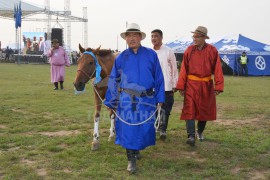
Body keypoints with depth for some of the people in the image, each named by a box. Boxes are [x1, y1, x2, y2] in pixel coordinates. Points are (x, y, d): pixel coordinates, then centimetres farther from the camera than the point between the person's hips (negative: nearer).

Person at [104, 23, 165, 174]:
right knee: (128, 128, 0)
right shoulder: (121, 57, 2)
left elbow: (159, 78, 3)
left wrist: (159, 98, 1)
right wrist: (111, 101, 4)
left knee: (145, 128, 10)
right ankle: (131, 160, 13)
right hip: (127, 100, 0)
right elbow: (113, 80, 6)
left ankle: (136, 149, 38)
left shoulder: (151, 55, 0)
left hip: (146, 99, 1)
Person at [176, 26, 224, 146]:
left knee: (205, 110, 13)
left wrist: (218, 86, -9)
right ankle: (191, 136, -10)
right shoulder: (189, 50, -1)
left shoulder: (212, 51, -3)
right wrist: (181, 86, -3)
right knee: (189, 110, -10)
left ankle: (200, 132, 35)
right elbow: (184, 69, 0)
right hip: (191, 84, -1)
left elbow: (217, 69, -4)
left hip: (206, 85, 1)